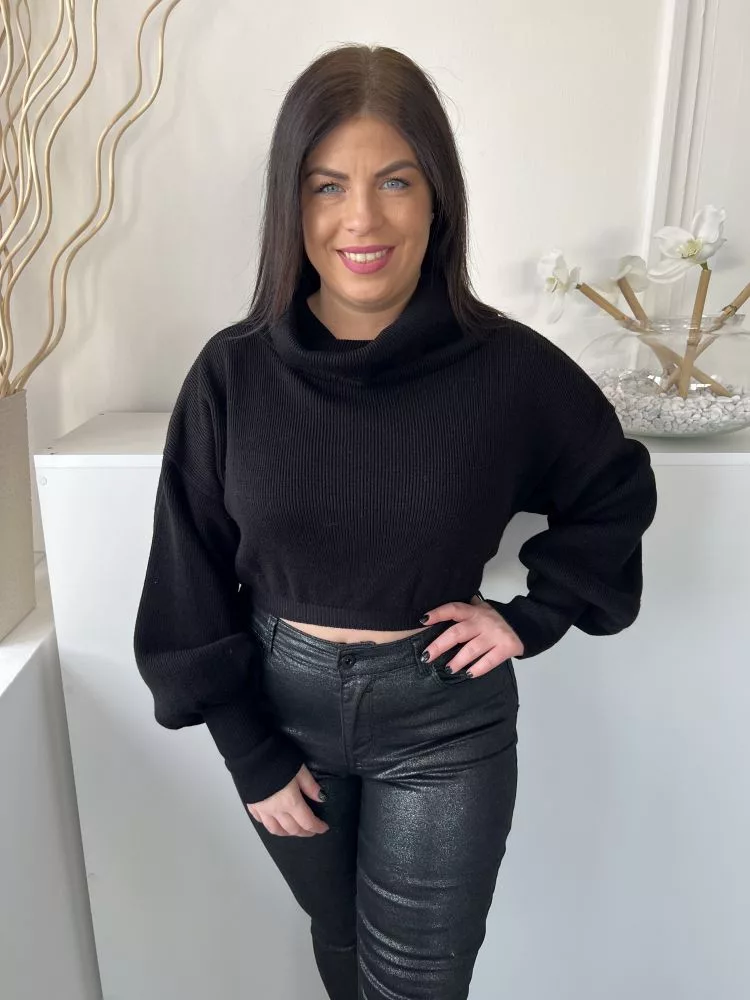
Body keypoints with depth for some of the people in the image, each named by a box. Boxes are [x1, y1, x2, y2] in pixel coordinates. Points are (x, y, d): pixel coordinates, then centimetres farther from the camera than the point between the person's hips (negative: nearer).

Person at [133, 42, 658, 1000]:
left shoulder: (508, 365, -15)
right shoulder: (233, 371, -12)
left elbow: (617, 493, 3)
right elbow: (191, 578, -5)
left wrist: (534, 616, -7)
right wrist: (250, 755, -3)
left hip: (443, 722, -1)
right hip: (281, 706, 2)